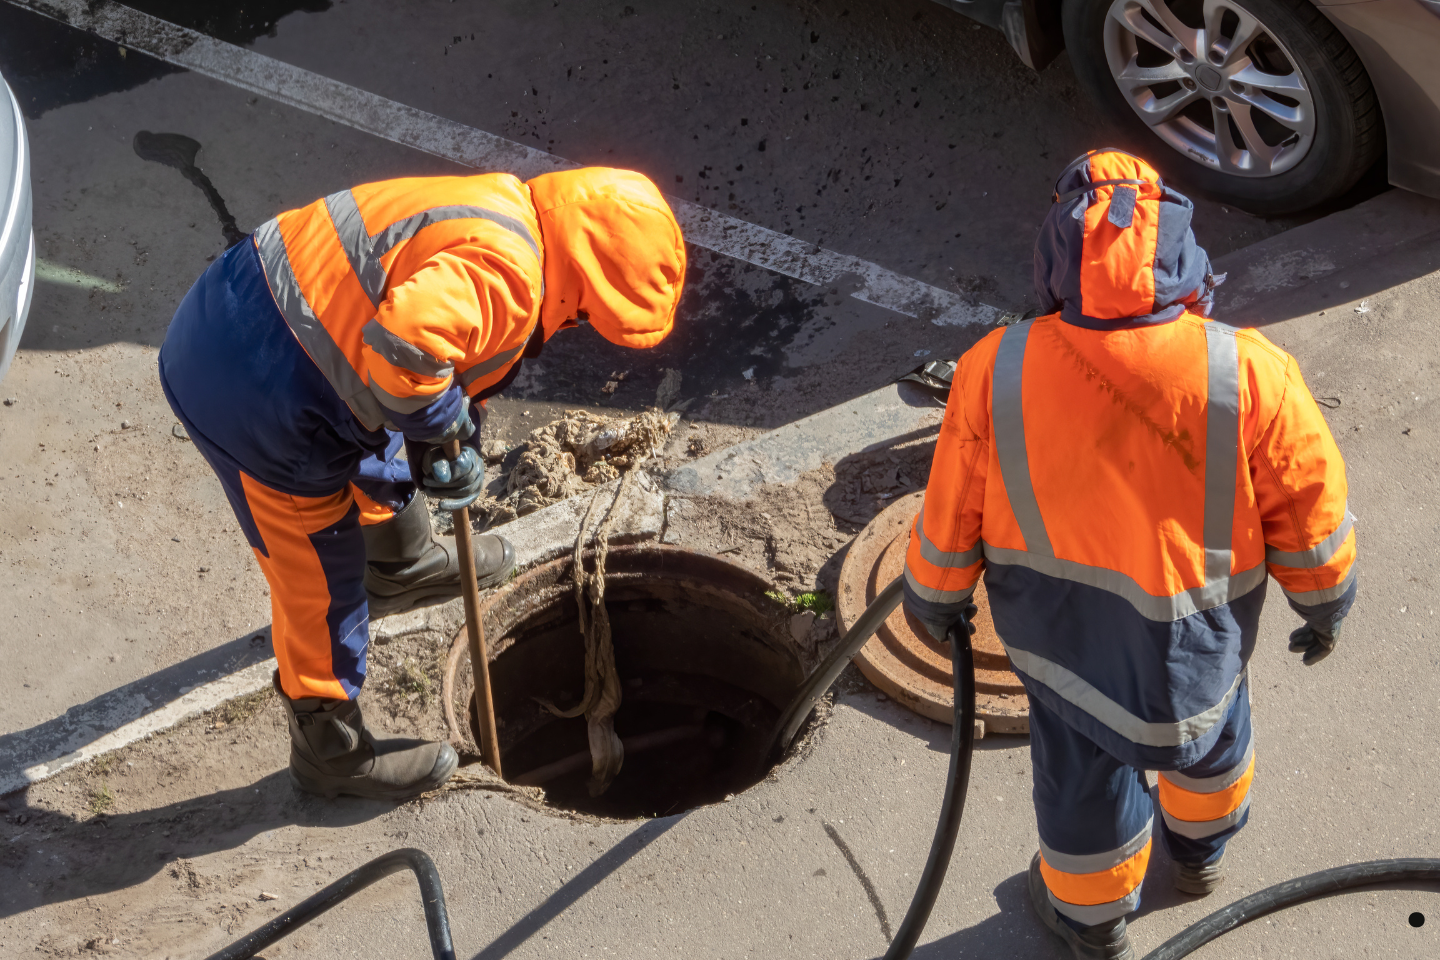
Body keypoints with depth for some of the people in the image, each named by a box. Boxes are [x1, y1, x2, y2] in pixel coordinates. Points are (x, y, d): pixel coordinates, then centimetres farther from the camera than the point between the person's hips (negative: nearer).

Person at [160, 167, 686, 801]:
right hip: (255, 398, -10)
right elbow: (402, 344, -41)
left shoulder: (493, 213, 8)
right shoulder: (503, 270, -25)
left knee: (375, 453, 36)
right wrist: (445, 420, -21)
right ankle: (332, 753, 30)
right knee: (322, 581, 9)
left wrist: (452, 448, 6)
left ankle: (402, 566, 65)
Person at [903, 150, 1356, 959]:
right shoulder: (1251, 376, -28)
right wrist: (1325, 602, 8)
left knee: (1081, 763, 26)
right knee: (1211, 723, 33)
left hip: (1058, 627, 0)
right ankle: (1202, 851, 62)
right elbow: (1308, 506, -13)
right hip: (1199, 631, 0)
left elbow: (952, 512, -11)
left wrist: (935, 596, 10)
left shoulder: (995, 373, -26)